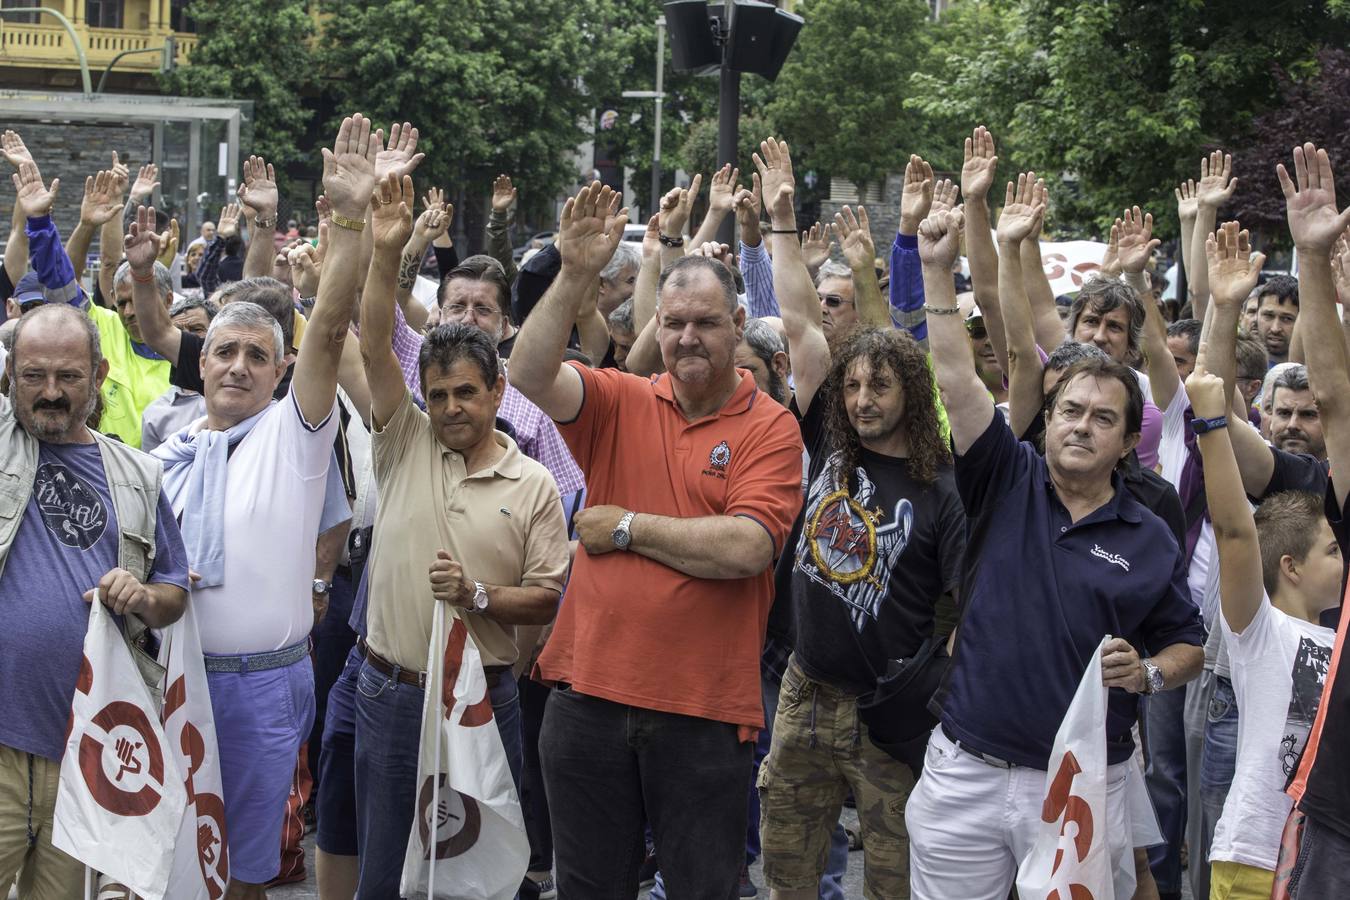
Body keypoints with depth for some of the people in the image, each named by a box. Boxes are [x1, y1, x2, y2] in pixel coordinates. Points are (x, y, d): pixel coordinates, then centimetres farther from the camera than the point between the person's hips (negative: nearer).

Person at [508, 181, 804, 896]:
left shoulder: (771, 428, -3)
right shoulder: (621, 402, 6)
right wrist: (575, 276, -21)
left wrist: (628, 527, -9)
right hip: (589, 693, 3)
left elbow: (745, 548, -17)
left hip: (705, 710, -3)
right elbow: (531, 375, -12)